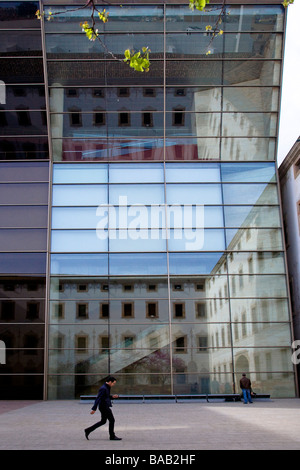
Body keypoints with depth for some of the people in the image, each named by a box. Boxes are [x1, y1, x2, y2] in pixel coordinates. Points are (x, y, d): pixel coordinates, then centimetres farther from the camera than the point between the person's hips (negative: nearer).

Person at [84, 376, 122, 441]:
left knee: (103, 421, 16)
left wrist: (112, 396, 6)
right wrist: (94, 409, -25)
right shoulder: (103, 388, -19)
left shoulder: (107, 387, 11)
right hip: (104, 407, -10)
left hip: (105, 406, 10)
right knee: (112, 420, -3)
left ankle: (88, 430, 20)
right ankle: (112, 436, 7)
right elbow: (98, 398, -23)